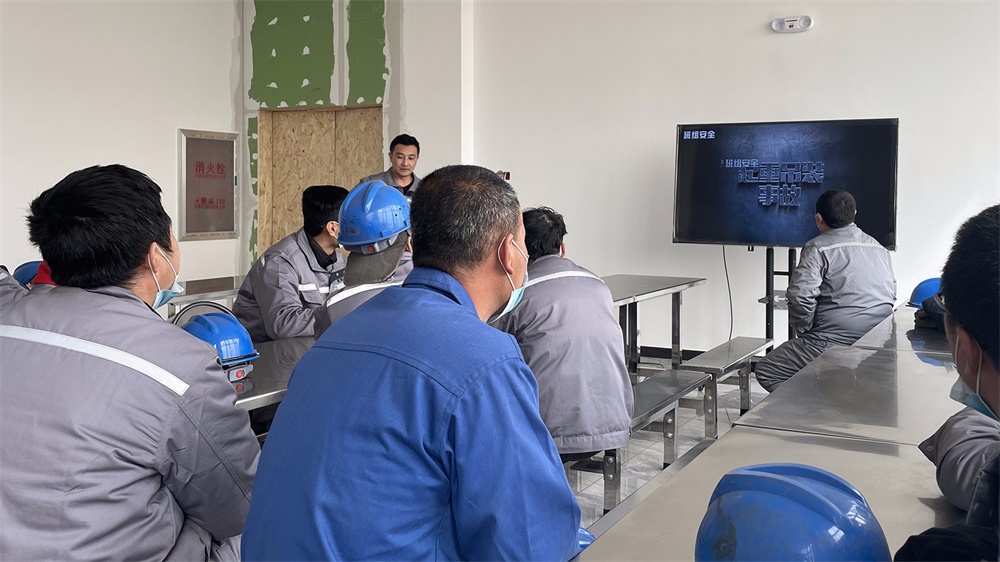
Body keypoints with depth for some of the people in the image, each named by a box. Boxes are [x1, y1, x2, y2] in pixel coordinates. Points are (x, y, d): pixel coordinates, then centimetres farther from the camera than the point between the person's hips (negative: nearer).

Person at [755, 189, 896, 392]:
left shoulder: (818, 248, -7)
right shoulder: (880, 249, 16)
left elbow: (800, 296, -19)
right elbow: (891, 295, 21)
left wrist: (804, 330, -2)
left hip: (835, 344, -8)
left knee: (766, 371, 5)